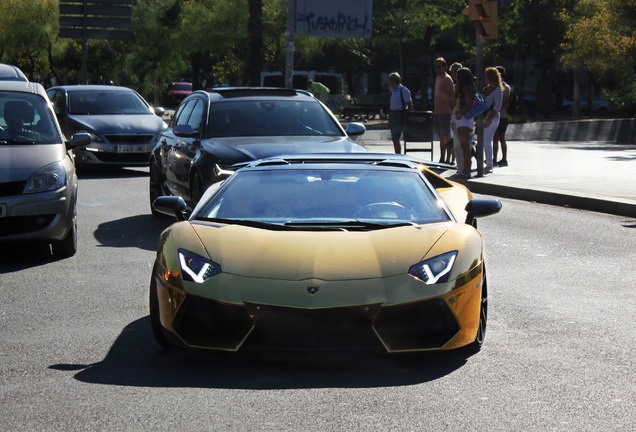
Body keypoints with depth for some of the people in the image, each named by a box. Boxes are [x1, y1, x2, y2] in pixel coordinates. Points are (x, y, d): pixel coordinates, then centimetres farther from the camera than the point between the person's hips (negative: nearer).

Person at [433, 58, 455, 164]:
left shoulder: (447, 79, -9)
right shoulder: (437, 78, 18)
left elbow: (452, 95, -14)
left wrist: (452, 109, -19)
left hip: (445, 111, -9)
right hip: (437, 111, 9)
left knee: (446, 136, -7)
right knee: (441, 137, 12)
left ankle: (448, 159, -5)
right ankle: (442, 159, 18)